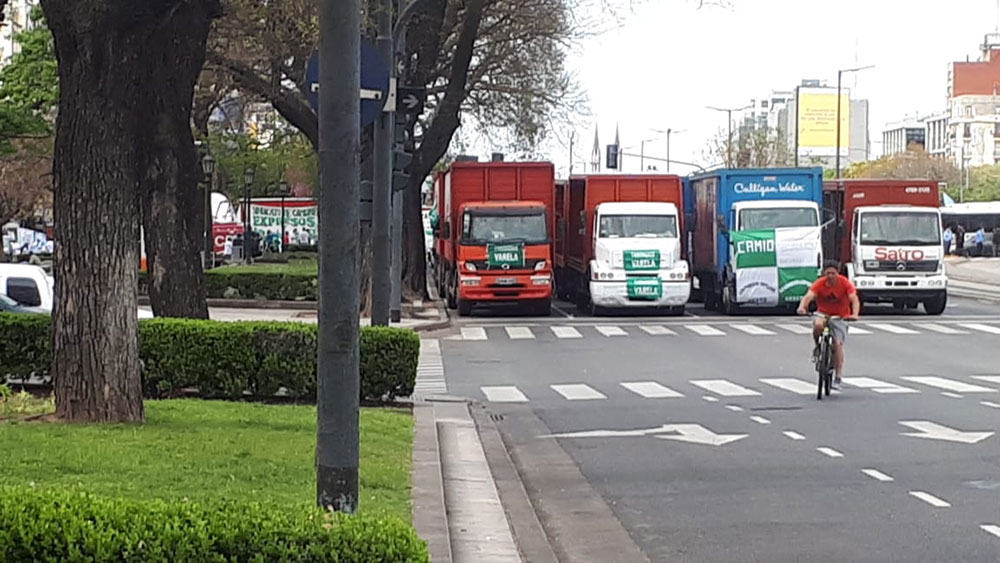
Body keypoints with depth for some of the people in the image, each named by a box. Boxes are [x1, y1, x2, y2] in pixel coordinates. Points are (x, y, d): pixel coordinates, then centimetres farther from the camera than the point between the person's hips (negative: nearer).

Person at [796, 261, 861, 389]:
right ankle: (817, 348, -4)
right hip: (823, 314, 0)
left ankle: (838, 378, -8)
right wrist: (802, 307, -50)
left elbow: (854, 299, -26)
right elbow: (809, 296, -28)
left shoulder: (845, 283, -15)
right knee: (818, 325, -36)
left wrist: (855, 314, -46)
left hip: (840, 317, 0)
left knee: (838, 344, -15)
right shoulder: (819, 284, -14)